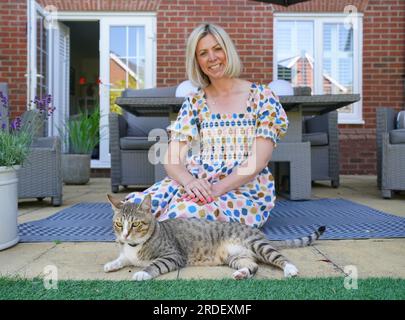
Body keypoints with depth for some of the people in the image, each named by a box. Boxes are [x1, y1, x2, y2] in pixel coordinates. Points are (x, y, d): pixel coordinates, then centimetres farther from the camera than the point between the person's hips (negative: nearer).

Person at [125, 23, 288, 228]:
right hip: (197, 185, 3)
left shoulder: (261, 97, 1)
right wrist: (189, 181, -22)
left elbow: (258, 160, -8)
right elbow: (173, 159, 1)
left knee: (185, 211, -35)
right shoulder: (194, 103, 10)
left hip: (245, 192, -3)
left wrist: (218, 188, -22)